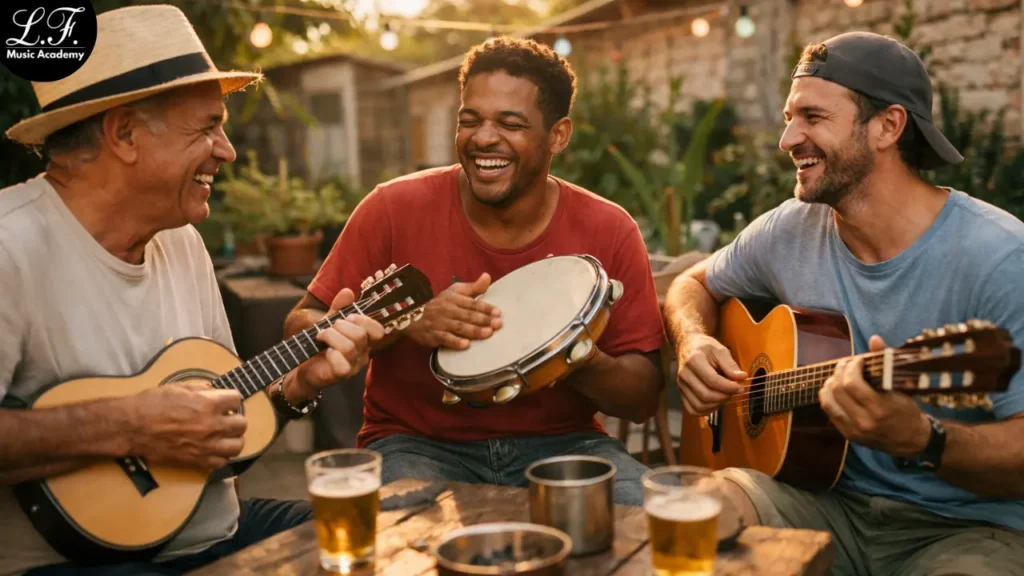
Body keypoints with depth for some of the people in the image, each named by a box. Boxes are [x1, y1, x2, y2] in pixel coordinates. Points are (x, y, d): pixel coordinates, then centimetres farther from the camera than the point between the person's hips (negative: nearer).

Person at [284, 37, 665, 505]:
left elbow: (644, 399, -2)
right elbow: (302, 329, -4)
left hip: (560, 445, 2)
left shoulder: (609, 231, -6)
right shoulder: (396, 209, -9)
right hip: (419, 444, -1)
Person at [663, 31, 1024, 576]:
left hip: (968, 525, -3)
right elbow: (695, 284, 17)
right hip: (827, 497, 3)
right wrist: (694, 342, -5)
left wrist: (918, 439, -36)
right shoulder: (788, 231, 0)